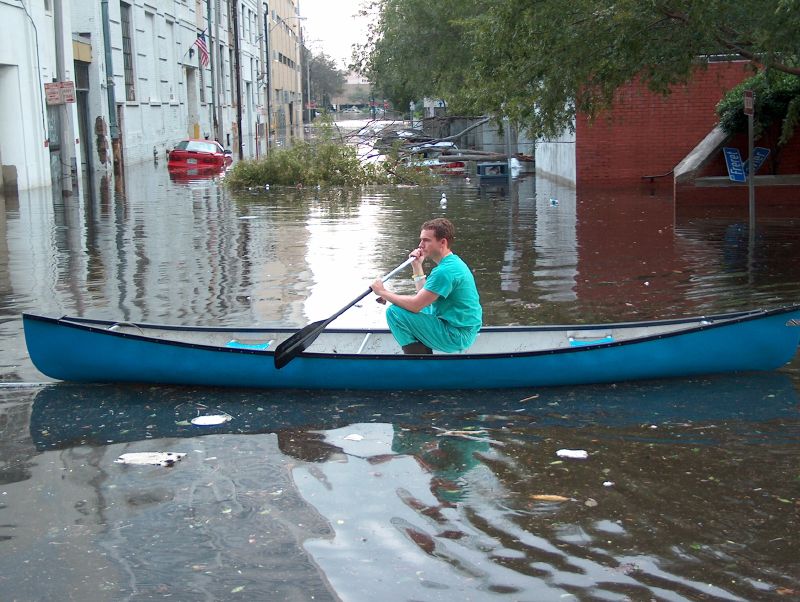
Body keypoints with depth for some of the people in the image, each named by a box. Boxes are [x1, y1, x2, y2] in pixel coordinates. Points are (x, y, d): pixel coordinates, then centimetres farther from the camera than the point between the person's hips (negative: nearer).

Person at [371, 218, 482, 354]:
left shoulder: (445, 271, -22)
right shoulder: (453, 261, 11)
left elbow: (416, 305, -24)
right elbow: (424, 294, 16)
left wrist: (383, 293, -12)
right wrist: (417, 266, 9)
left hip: (457, 336, -11)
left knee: (394, 312, -16)